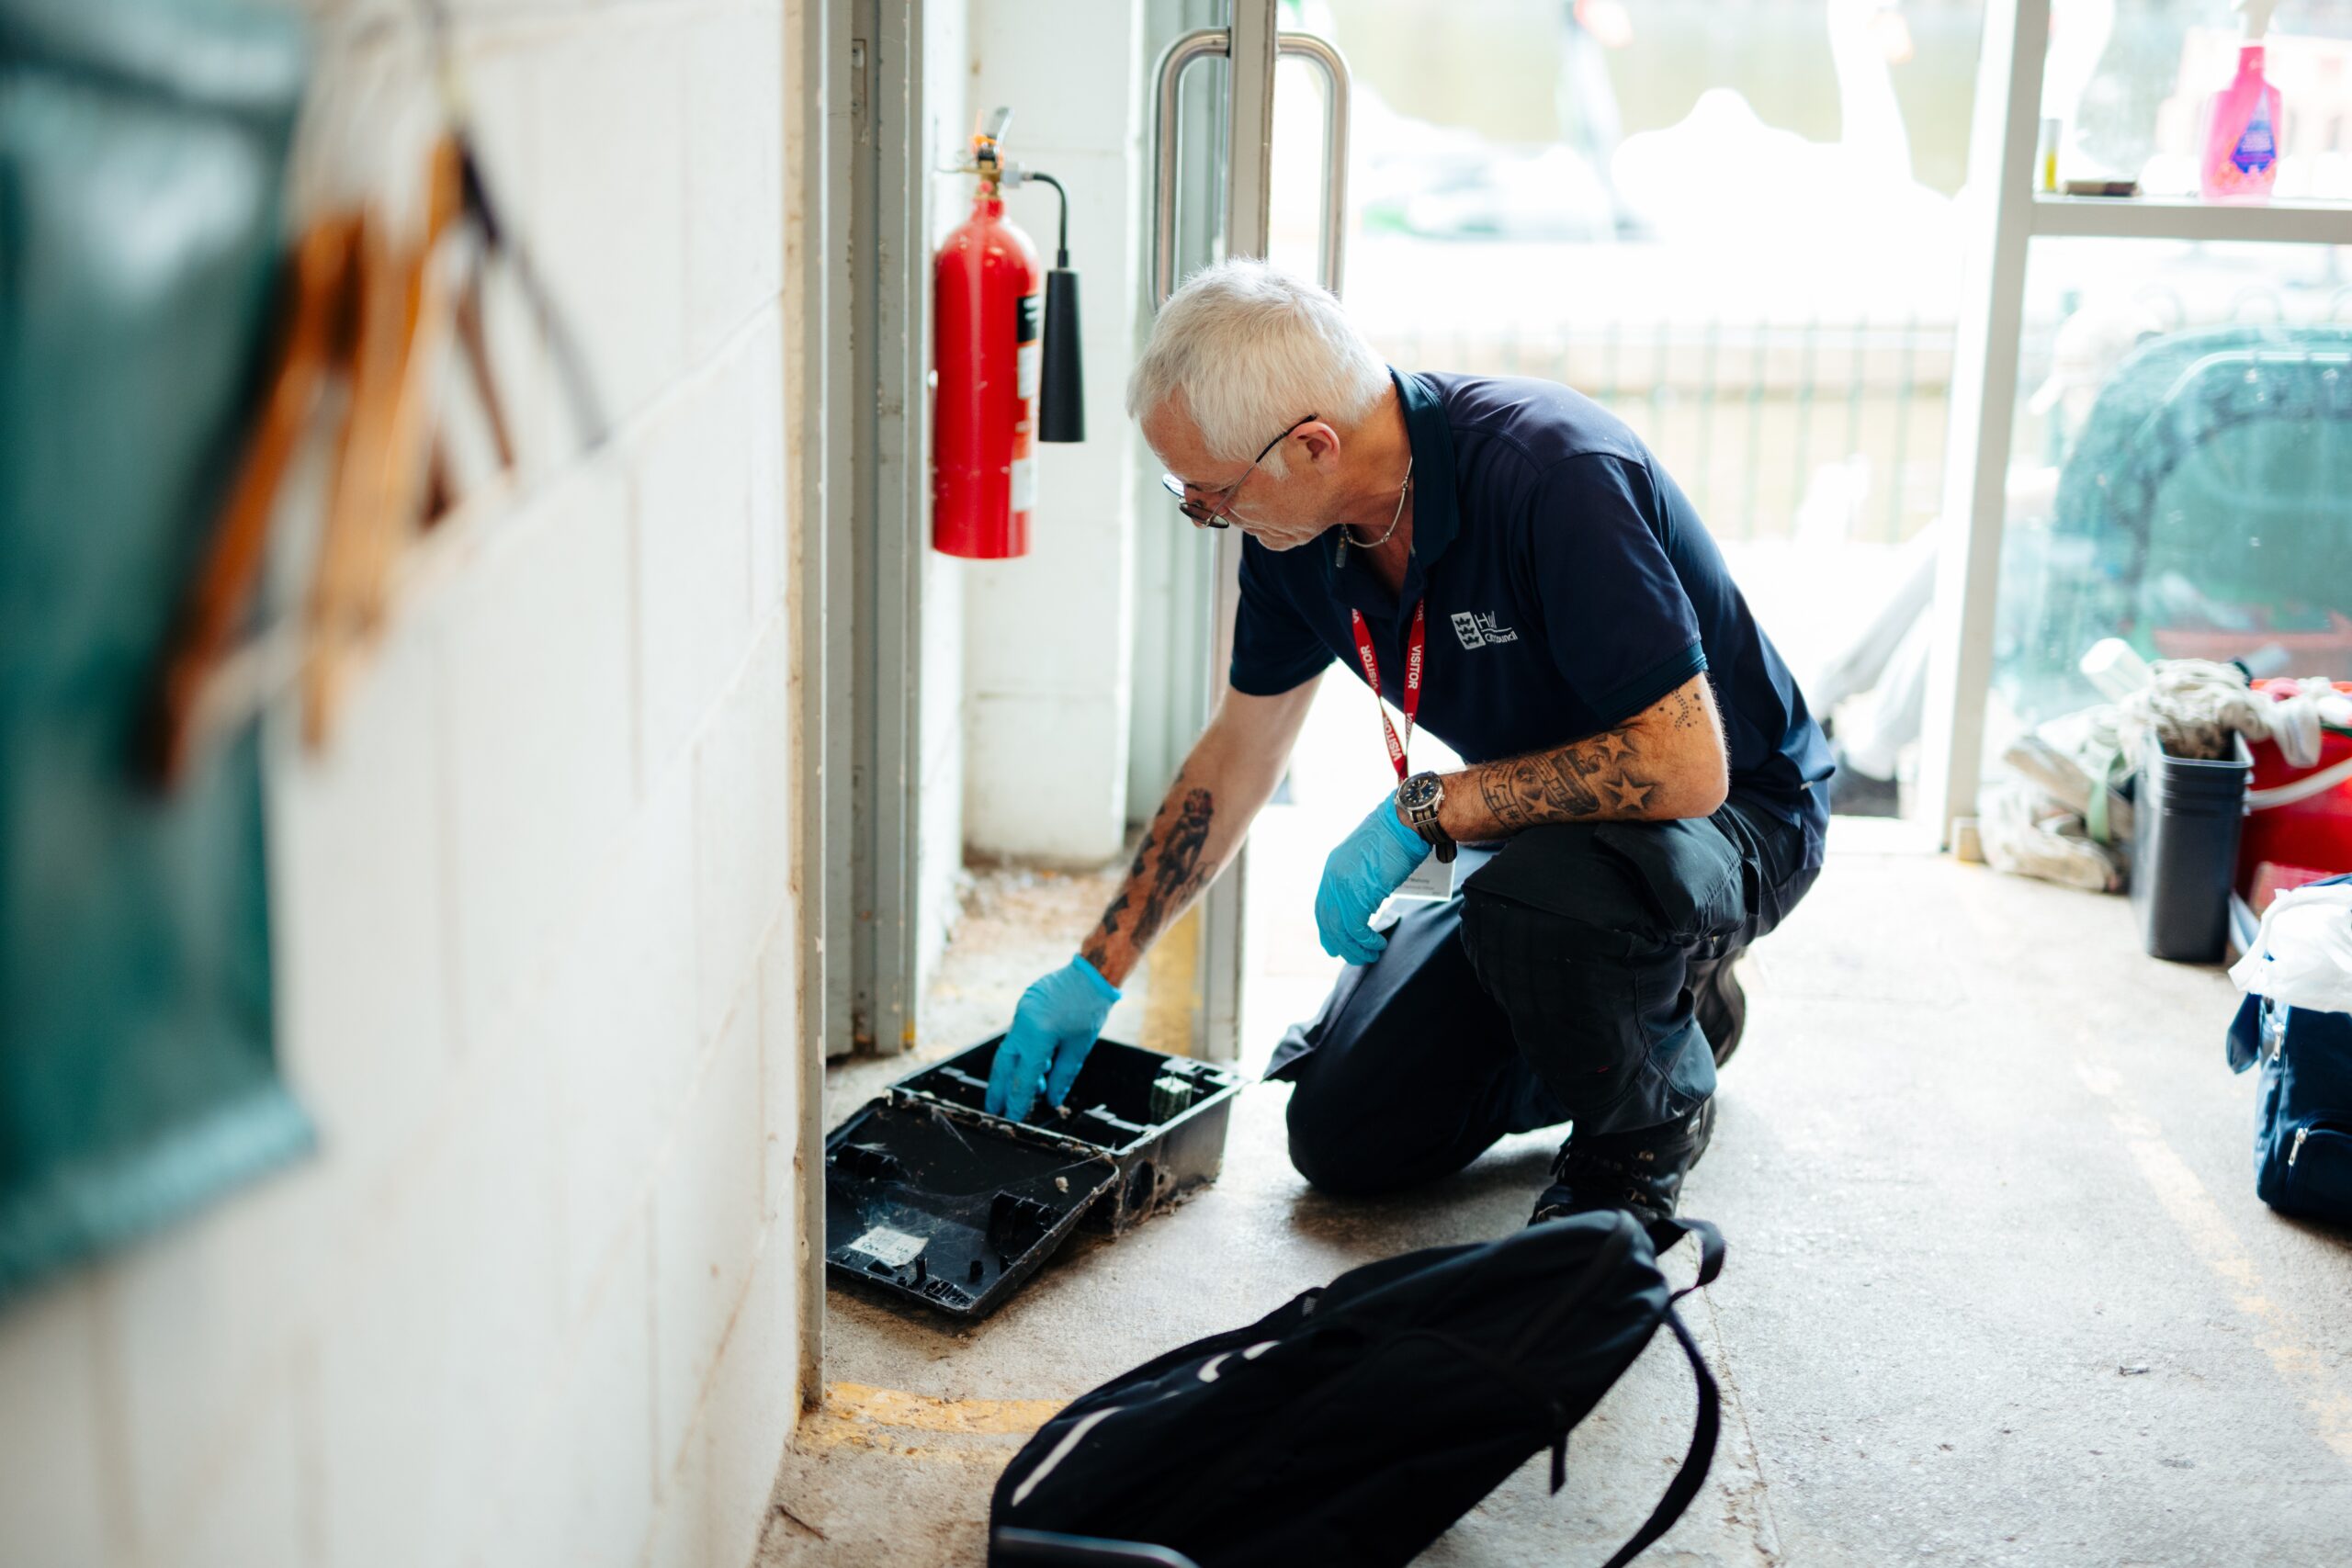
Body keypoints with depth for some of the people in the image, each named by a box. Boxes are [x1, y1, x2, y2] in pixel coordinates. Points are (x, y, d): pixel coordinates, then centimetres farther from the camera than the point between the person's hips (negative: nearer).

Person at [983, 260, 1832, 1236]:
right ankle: (1660, 1006, 20)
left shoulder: (1553, 477, -33)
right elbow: (1235, 758, 6)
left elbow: (1686, 764, -35)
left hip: (1731, 806, -7)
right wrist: (1097, 971, 7)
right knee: (1345, 1136, 2)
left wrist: (1422, 811, -30)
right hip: (1532, 834, 7)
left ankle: (1648, 1129, -6)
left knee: (1534, 897, -40)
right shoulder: (1300, 530, -9)